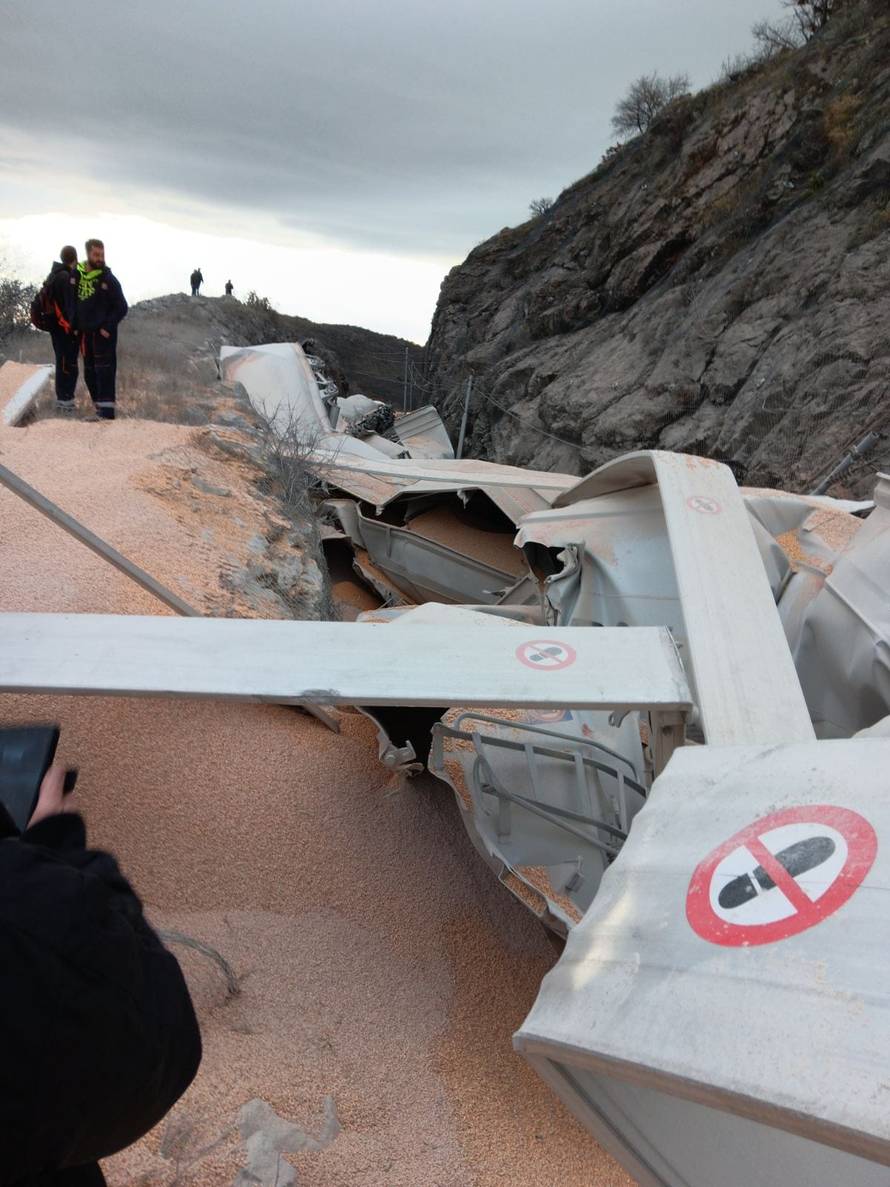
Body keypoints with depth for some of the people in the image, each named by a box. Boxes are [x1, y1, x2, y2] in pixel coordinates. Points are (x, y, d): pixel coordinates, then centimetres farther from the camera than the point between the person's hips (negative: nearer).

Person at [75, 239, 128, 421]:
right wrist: (75, 326, 6)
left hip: (104, 333, -5)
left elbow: (122, 308, -7)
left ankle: (107, 411, -12)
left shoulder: (108, 278, -7)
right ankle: (98, 405, 23)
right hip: (85, 332, 5)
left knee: (104, 370, -9)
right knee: (89, 372, 11)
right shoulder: (77, 275, 5)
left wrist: (108, 327, -13)